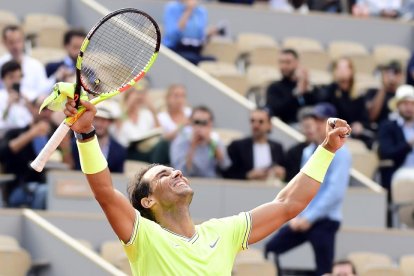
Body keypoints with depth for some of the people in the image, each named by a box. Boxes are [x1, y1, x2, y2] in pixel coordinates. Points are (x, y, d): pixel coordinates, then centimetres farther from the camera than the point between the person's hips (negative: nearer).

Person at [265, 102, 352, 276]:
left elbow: (336, 191, -17)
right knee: (270, 250, 1)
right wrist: (296, 215, 2)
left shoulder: (339, 153, -9)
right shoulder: (308, 152, 13)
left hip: (325, 221, -7)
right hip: (303, 219, 7)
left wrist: (309, 218, -18)